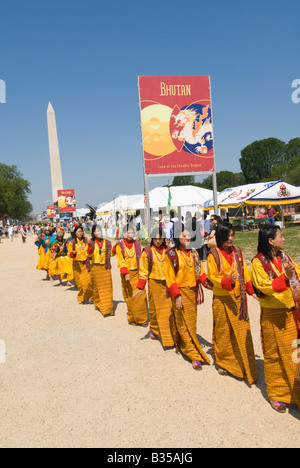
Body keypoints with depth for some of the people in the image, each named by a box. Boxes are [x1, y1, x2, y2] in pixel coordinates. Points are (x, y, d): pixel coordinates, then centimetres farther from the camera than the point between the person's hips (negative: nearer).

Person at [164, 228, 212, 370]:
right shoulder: (172, 254, -7)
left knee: (191, 322, 12)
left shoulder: (194, 253, 8)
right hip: (180, 292, -5)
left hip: (193, 291, 6)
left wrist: (207, 283, -10)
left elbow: (200, 271, 9)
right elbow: (169, 277, -8)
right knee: (184, 324, -3)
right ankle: (195, 355, -1)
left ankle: (183, 344, 31)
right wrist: (177, 295, -15)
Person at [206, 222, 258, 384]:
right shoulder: (214, 254, -7)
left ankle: (244, 366, 16)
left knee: (242, 332, 4)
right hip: (222, 299, -4)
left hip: (238, 298, 4)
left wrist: (251, 291, -2)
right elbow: (212, 276, -9)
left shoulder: (237, 252, 7)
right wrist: (228, 281, -26)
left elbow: (245, 273, 8)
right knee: (223, 333, 7)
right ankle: (222, 362, 27)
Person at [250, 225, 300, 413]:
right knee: (276, 355, 7)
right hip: (273, 315, -5)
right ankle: (277, 394, 24)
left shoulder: (284, 257, 6)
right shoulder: (258, 262, -12)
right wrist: (284, 277, -31)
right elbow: (263, 286, -22)